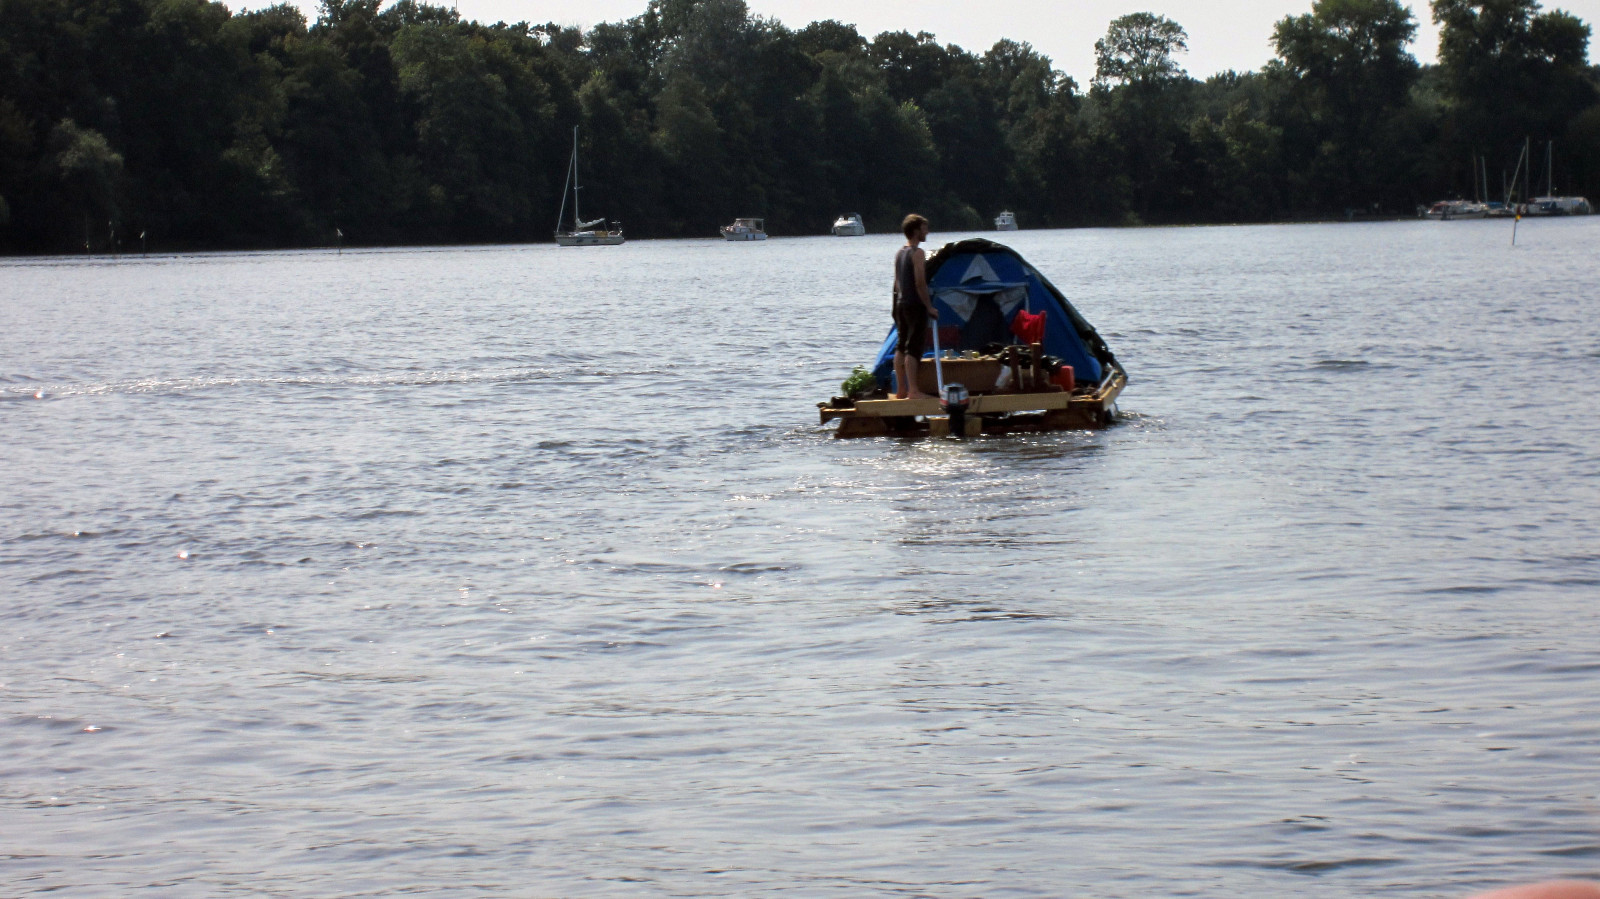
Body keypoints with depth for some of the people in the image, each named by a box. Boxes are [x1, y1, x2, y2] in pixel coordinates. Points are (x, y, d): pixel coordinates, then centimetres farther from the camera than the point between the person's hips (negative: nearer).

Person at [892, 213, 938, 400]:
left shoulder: (899, 253, 13)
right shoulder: (917, 253, -13)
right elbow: (920, 283, -19)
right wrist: (929, 307, -15)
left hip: (901, 304, 9)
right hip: (915, 305, -9)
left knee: (901, 346, 10)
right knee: (914, 348, -10)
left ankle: (901, 390, 14)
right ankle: (913, 390, -13)